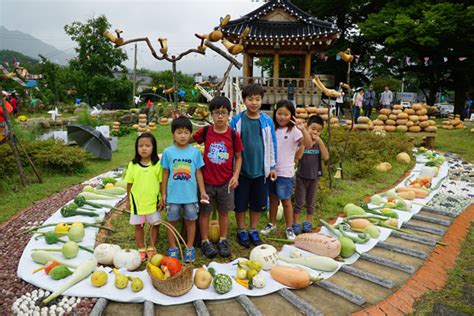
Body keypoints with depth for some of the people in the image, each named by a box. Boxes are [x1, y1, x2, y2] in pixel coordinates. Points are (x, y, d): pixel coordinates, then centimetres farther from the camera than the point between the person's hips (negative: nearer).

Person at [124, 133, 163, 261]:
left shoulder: (157, 164, -7)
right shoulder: (133, 165, -3)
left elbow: (161, 182, -3)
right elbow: (129, 183, 3)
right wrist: (128, 200, 6)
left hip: (153, 201, -1)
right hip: (137, 201, 1)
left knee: (154, 224, 10)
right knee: (138, 225, 12)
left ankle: (151, 248, 29)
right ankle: (141, 249, 28)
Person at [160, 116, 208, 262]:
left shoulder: (195, 152, -2)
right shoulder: (168, 152, -3)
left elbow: (198, 173, 3)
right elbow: (165, 174, 3)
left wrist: (203, 191, 1)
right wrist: (163, 194, 3)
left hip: (190, 195, 0)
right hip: (173, 195, 0)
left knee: (190, 221, 11)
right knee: (172, 221, 12)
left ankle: (189, 248, 27)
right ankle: (173, 248, 28)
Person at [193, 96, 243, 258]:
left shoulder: (234, 135, -6)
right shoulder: (205, 131, -6)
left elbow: (238, 157, 2)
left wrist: (235, 175, -7)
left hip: (226, 182, 0)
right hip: (207, 181, 0)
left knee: (224, 212, 14)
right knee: (204, 212, 9)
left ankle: (223, 241, 30)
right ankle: (205, 242, 25)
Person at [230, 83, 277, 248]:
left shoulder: (267, 121, -2)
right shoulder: (237, 120, -7)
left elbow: (272, 144, 5)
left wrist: (272, 166, 6)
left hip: (261, 169, 2)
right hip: (241, 169, -2)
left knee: (258, 203, 13)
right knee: (240, 203, 10)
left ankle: (253, 230, 32)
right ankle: (241, 231, 29)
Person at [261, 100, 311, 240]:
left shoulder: (294, 130, -12)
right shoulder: (272, 129, 4)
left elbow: (308, 145, -25)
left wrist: (303, 129, -36)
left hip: (285, 172, -4)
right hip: (271, 170, 5)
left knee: (286, 200, 6)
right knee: (273, 198, 17)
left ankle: (289, 228, 21)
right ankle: (272, 223, 34)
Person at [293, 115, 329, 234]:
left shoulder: (319, 143, 1)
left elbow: (326, 157, -13)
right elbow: (298, 156, -23)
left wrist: (320, 142, -19)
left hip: (314, 177, 3)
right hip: (302, 176, -3)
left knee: (311, 203, 13)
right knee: (299, 202, 5)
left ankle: (308, 225, 26)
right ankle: (296, 224, 16)